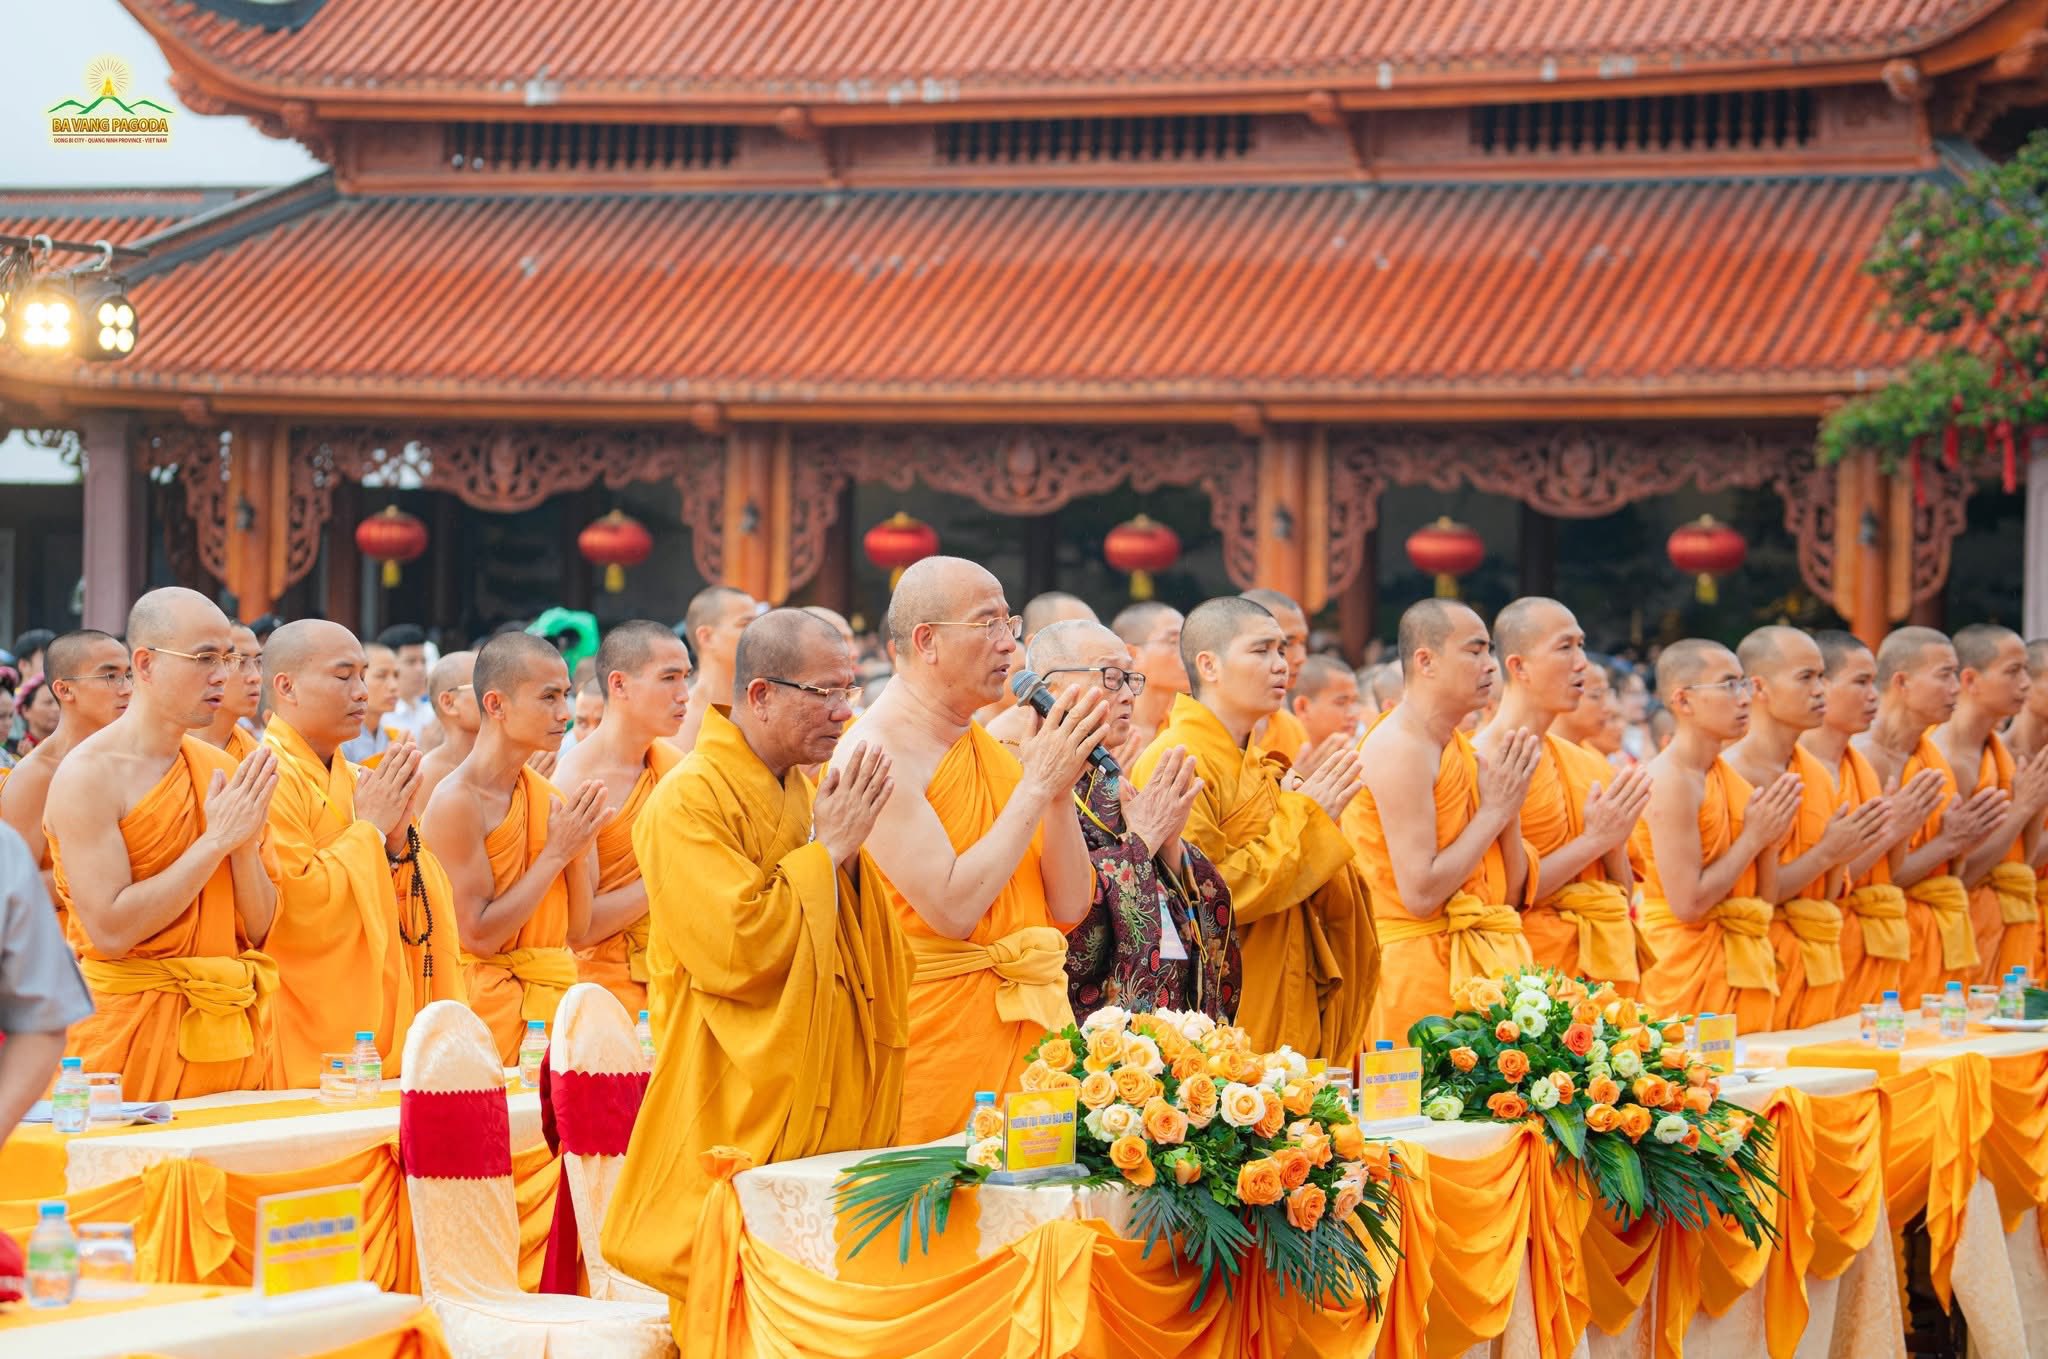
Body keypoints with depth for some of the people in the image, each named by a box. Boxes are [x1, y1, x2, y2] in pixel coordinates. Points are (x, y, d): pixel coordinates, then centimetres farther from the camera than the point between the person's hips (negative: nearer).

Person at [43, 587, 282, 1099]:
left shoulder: (223, 769, 8)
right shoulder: (88, 774, -10)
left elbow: (259, 930, 9)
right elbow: (111, 931, -18)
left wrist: (246, 843, -9)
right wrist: (217, 840, -16)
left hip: (234, 1033, 6)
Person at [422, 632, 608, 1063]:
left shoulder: (545, 793, 8)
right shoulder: (457, 801, -13)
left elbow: (576, 929, 12)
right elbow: (478, 936, -17)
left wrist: (578, 851, -5)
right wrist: (556, 852, -13)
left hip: (553, 996, 7)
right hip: (488, 1006, -7)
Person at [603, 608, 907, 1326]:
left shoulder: (800, 792, 13)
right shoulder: (690, 802, -14)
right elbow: (737, 948, -24)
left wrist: (852, 846, 1)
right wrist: (828, 847, -16)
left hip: (825, 1116, 8)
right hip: (739, 1121, -8)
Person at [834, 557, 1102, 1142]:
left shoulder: (992, 749, 12)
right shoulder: (878, 753, -11)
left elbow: (1070, 907, 9)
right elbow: (952, 909, -21)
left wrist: (1059, 788, -5)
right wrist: (1037, 785, -15)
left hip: (1030, 1028, 7)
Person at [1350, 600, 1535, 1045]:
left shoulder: (1461, 749, 14)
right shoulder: (1400, 748, -12)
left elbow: (1513, 896, 16)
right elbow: (1421, 895, -20)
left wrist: (1509, 810, 0)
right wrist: (1493, 811, -11)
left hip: (1477, 967, 8)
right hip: (1418, 970, -8)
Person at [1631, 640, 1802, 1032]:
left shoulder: (1729, 775, 11)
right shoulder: (1671, 780, -14)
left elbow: (1762, 898, 15)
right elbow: (1688, 903, -20)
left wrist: (1770, 841, -3)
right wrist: (1753, 836, -12)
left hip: (1746, 967, 8)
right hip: (1692, 967, -8)